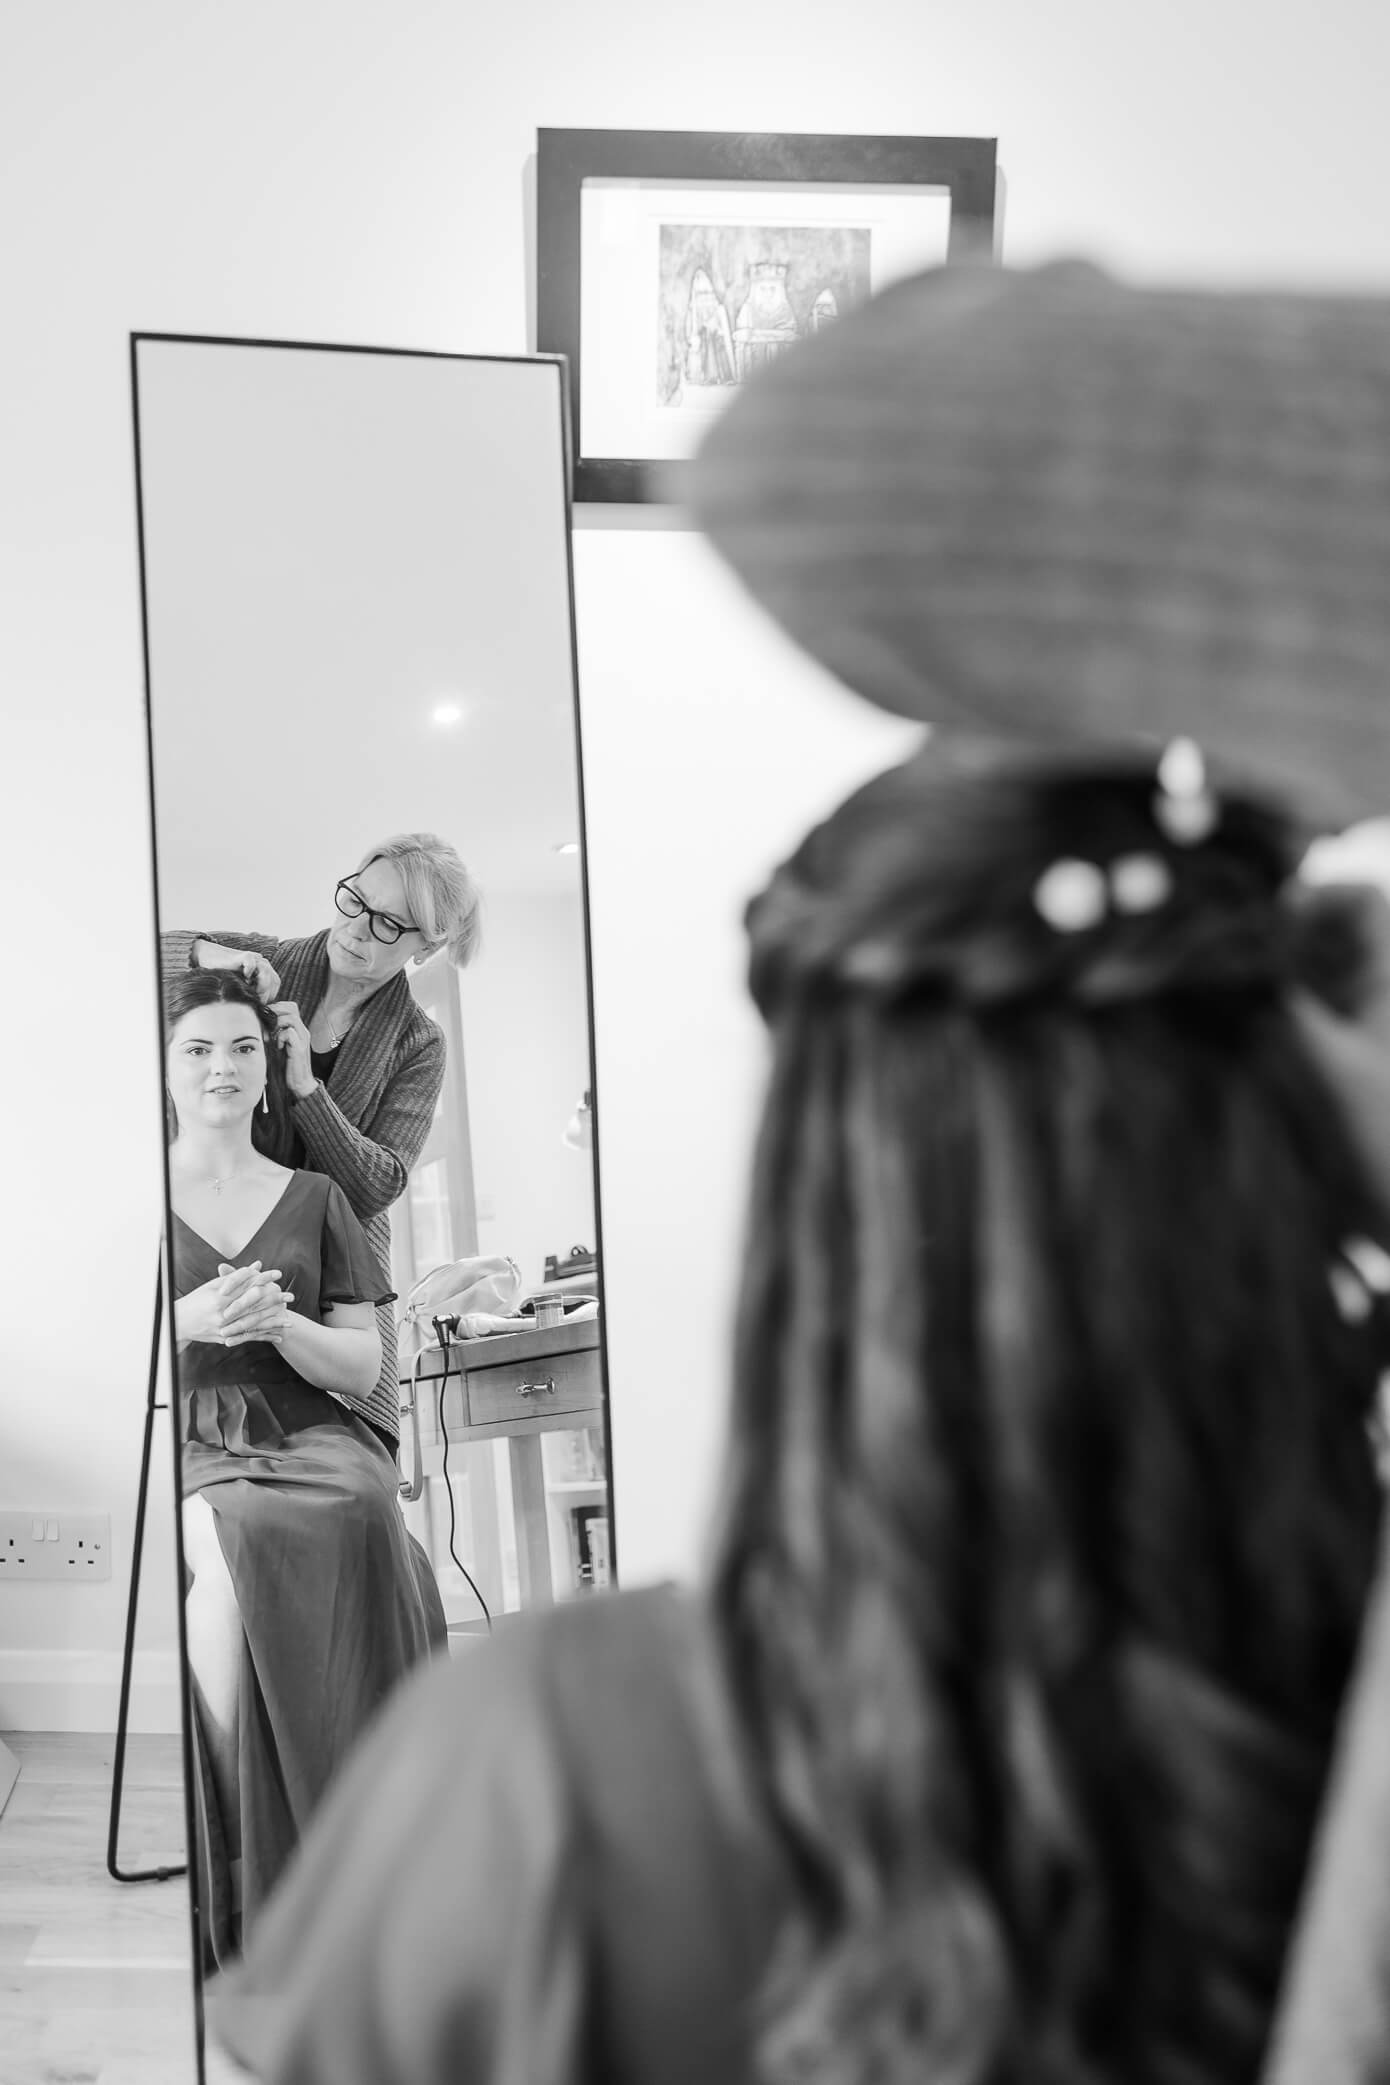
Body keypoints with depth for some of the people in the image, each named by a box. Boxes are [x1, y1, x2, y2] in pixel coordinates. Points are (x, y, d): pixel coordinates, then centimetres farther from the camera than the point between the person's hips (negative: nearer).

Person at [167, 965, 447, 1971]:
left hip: (312, 1435, 1)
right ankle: (241, 1876, -27)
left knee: (360, 1518, -34)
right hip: (187, 1448, -1)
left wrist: (280, 1324, -8)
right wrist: (189, 1321, -10)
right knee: (227, 1552, -36)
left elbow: (363, 1364, 12)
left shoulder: (313, 1200, 19)